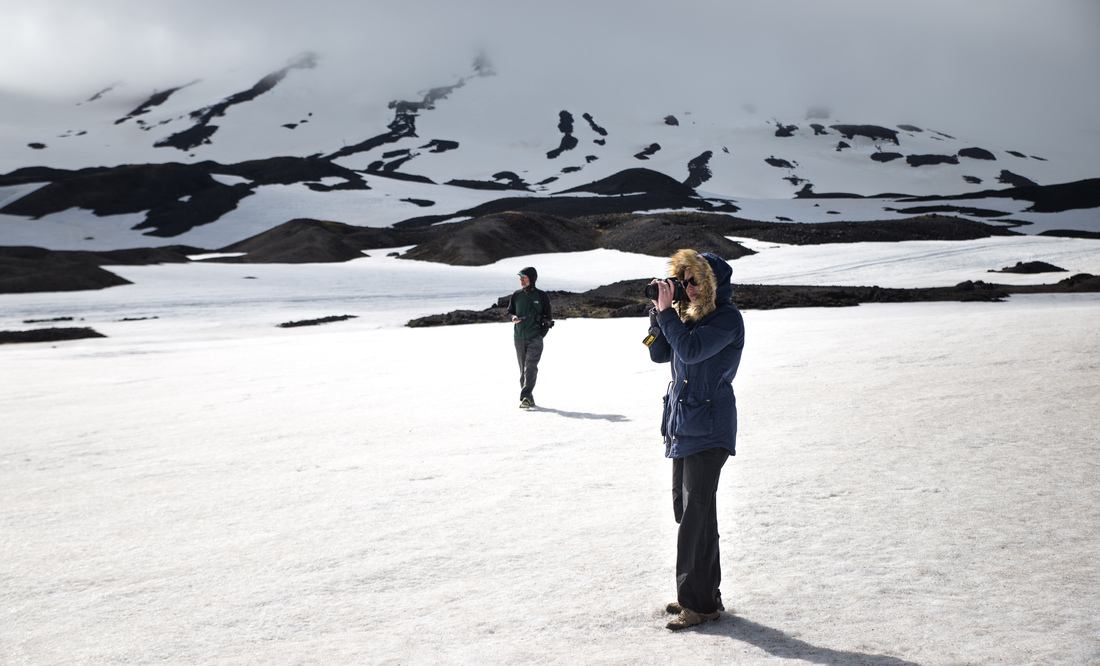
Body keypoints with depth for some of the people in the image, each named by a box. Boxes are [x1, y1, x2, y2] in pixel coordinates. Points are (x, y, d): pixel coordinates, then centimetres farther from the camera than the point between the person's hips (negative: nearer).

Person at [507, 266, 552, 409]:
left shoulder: (541, 296, 1)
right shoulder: (516, 295, 9)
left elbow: (548, 316, 8)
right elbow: (510, 311, 16)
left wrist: (543, 331, -5)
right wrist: (514, 317, -6)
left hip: (535, 338, -4)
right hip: (519, 337, 4)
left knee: (530, 367, -15)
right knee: (523, 369, 7)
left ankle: (525, 397, -22)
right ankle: (529, 398, 15)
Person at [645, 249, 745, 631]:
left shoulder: (727, 318, -11)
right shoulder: (689, 314, 13)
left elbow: (691, 350, -24)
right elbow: (660, 354, 11)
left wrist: (667, 311, -19)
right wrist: (659, 313, 0)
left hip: (708, 430, -9)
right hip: (683, 426, 9)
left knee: (696, 513, -8)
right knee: (686, 510, 12)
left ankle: (700, 602, -2)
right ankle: (701, 595, 22)